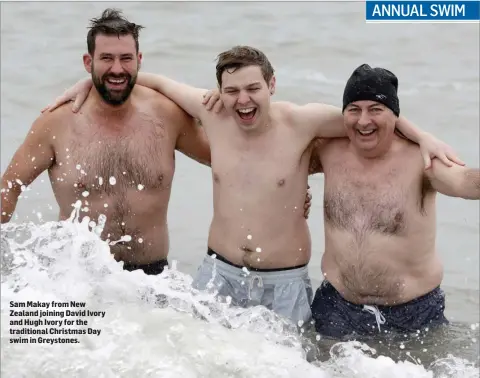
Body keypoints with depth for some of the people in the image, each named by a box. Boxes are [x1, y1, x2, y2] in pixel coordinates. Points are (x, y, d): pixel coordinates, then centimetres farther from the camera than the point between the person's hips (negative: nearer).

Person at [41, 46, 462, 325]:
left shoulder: (300, 122, -14)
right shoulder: (213, 112, -5)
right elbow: (159, 81, 9)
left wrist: (424, 137, -15)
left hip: (285, 282, -2)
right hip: (219, 273, 3)